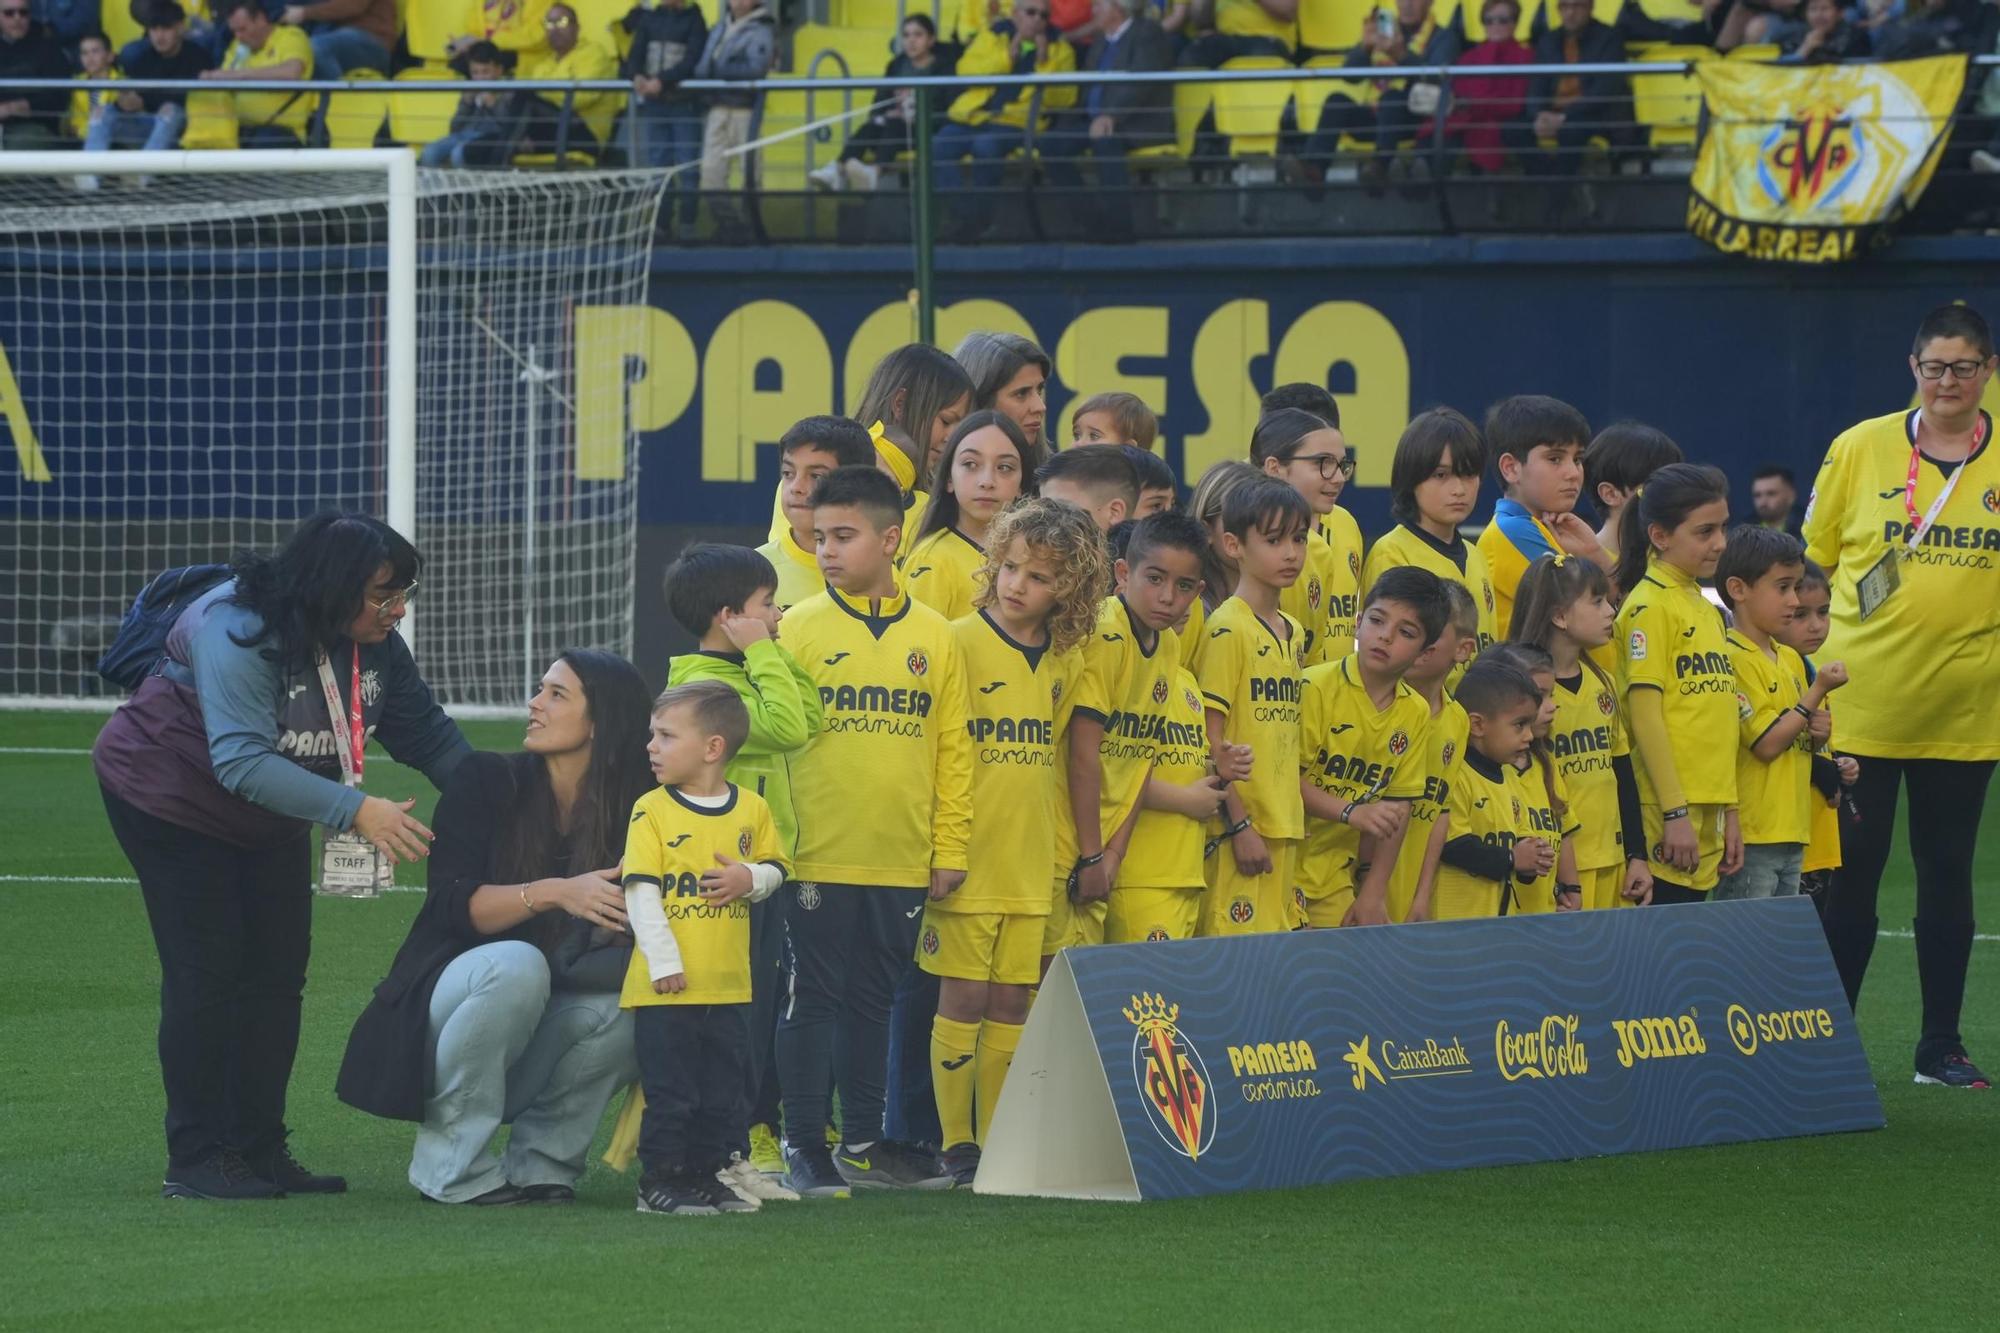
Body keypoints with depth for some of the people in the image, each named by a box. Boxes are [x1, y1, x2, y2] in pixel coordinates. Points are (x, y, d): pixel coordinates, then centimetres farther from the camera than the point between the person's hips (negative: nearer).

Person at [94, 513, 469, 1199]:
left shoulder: (375, 643, -10)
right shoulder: (239, 631, -34)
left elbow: (426, 732, 0)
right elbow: (242, 761, -43)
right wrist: (356, 811, -49)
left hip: (267, 820, 8)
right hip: (170, 799, -8)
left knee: (277, 976, 4)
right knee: (207, 975, -11)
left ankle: (260, 1149, 10)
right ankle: (196, 1161, -7)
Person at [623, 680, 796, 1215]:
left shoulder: (751, 810, 5)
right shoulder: (651, 811, -6)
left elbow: (774, 868, 15)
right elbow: (640, 891, -10)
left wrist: (749, 878, -9)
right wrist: (664, 960, -16)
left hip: (728, 985, 4)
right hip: (666, 987, -4)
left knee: (722, 1091, 10)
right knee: (670, 1092, -2)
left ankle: (709, 1174, 20)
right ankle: (661, 1180, 6)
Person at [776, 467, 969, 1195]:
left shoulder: (933, 636, 6)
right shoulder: (799, 628, -2)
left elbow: (953, 749, 9)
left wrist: (949, 847, 6)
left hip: (901, 862, 3)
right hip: (819, 856, -3)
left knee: (872, 1001, 12)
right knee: (813, 998, 1)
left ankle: (863, 1142, 21)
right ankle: (803, 1146, 7)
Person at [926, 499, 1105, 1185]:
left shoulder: (1063, 661, 9)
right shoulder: (961, 641, -8)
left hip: (1029, 863, 5)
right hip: (967, 862, -5)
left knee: (1011, 1002, 7)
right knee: (963, 997, -3)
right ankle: (956, 1146, 5)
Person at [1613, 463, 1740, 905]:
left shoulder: (1707, 610, 16)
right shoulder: (1650, 606, -9)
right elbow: (1645, 714, -14)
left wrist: (1729, 812, 19)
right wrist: (1675, 812, -18)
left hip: (1707, 810, 8)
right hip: (1668, 814, -8)